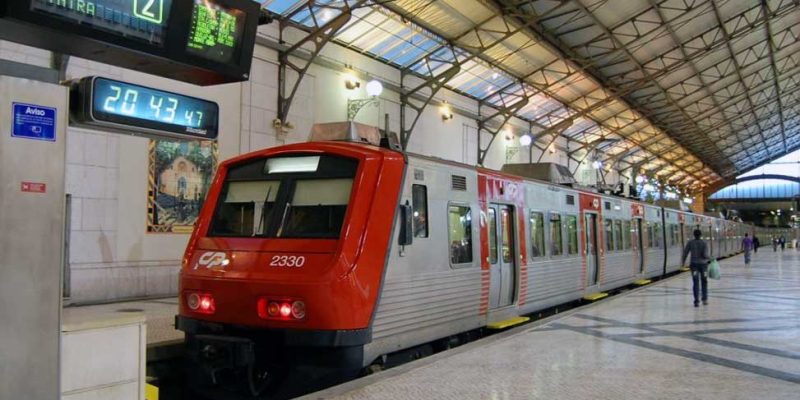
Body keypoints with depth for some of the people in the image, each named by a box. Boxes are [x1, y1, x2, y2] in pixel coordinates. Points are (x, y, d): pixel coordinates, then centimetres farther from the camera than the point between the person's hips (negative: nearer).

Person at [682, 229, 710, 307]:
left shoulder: (690, 243, -2)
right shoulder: (704, 243, -6)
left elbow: (685, 252, 0)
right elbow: (705, 255, -14)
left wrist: (683, 261, 15)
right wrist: (709, 258, 7)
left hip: (694, 264, 0)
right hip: (703, 264, 0)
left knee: (695, 283, 1)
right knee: (704, 282, 17)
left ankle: (696, 301, -6)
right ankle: (705, 299, 16)